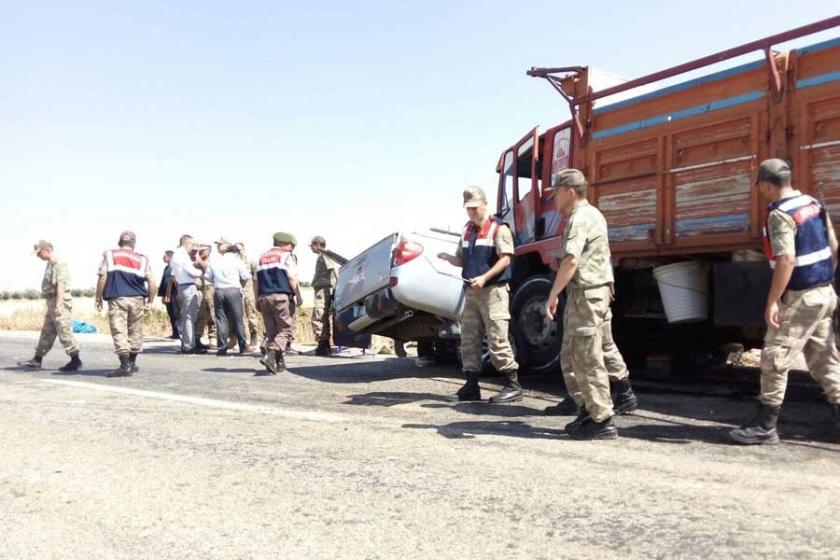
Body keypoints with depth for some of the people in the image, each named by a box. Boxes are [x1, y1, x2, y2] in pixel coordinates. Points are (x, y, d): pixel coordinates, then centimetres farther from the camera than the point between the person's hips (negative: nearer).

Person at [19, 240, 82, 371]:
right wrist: (53, 306, 20)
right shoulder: (50, 264, 18)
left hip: (60, 303, -10)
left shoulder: (58, 264, -13)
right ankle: (37, 359, 21)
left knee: (64, 332, -8)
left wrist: (58, 305, -27)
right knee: (46, 332, 14)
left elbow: (61, 285, -22)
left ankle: (75, 361, -4)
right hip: (52, 303, 10)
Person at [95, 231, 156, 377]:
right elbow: (151, 282, 3)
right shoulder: (141, 259, 10)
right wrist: (150, 301, 11)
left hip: (117, 299, -3)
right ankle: (132, 363, 25)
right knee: (135, 332, 14)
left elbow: (103, 277, -3)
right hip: (137, 299, 3)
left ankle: (125, 366, -11)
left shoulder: (109, 255, 6)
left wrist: (98, 298, 5)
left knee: (119, 332, -3)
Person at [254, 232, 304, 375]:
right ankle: (271, 355, -23)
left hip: (264, 298, 6)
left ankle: (279, 363, 11)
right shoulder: (286, 256, 0)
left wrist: (257, 300, 19)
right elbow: (292, 279, -10)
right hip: (282, 297, -6)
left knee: (271, 331, 11)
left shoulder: (262, 258, 20)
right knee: (286, 329, -3)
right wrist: (298, 296, -4)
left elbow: (256, 281, 17)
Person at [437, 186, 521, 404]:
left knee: (497, 339, -9)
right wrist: (447, 257, 0)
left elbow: (505, 259, -13)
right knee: (468, 339, 8)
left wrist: (484, 278, -24)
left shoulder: (498, 228, -5)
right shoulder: (468, 229, 17)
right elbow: (462, 260, 22)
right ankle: (471, 386, 16)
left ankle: (512, 385, -1)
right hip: (472, 292, 8)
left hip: (493, 290, -8)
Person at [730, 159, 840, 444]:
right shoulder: (814, 204, 9)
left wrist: (772, 301, -23)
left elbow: (786, 261, -26)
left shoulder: (780, 215, -17)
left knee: (774, 359, -3)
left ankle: (765, 426, 1)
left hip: (799, 298, -9)